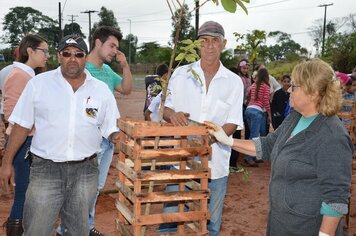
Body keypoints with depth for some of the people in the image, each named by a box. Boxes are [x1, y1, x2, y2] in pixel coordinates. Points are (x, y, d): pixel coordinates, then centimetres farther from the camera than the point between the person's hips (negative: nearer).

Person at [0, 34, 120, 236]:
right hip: (46, 168, -1)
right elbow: (22, 125, 4)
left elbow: (111, 129, 8)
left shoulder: (102, 90, 3)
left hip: (86, 170, 2)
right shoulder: (38, 84, 0)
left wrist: (117, 137, -15)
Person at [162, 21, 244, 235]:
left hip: (215, 163, 0)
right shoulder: (180, 74, 2)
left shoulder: (234, 82, 1)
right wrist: (172, 115, -18)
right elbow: (165, 109, 6)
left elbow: (233, 124, -2)